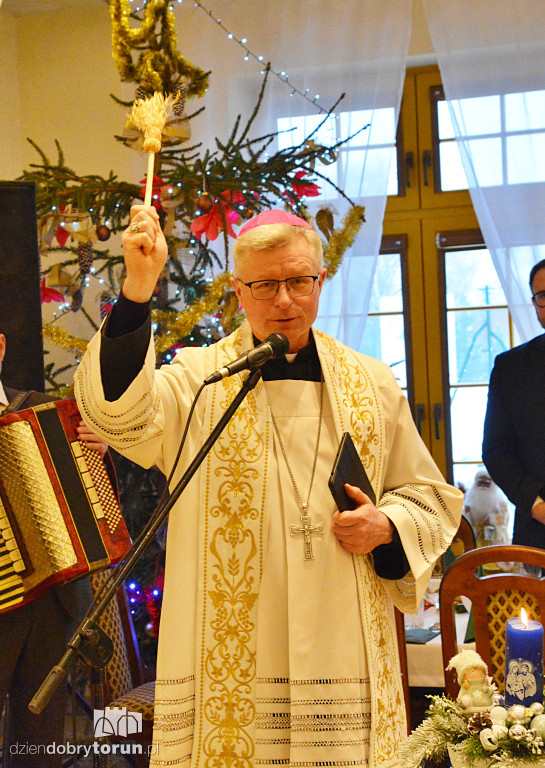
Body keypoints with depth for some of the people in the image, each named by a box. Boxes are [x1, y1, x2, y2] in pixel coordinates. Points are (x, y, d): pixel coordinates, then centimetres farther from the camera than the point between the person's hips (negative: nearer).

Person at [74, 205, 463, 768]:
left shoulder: (372, 385, 9)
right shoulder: (199, 380, 1)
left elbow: (430, 496, 17)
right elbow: (120, 415, -20)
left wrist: (387, 527, -5)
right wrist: (138, 288, -29)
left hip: (344, 653, 3)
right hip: (230, 657, -2)